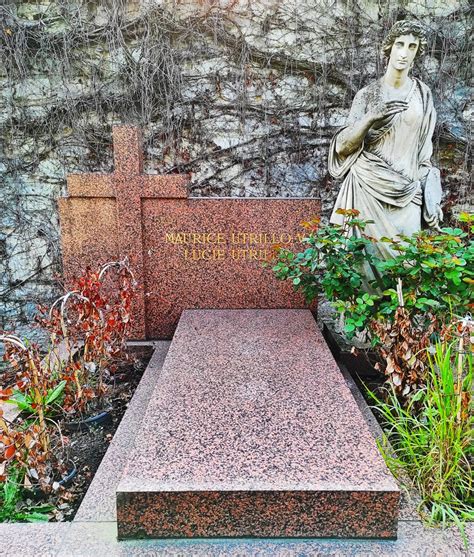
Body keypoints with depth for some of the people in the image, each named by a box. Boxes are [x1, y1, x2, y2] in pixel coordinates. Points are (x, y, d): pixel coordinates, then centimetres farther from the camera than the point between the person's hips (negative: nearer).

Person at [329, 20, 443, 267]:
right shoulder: (367, 94, 3)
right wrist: (371, 117, -20)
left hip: (407, 194, 2)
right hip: (368, 189, -2)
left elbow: (424, 150, 12)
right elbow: (342, 146, -5)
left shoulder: (422, 94, 9)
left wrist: (432, 197, 6)